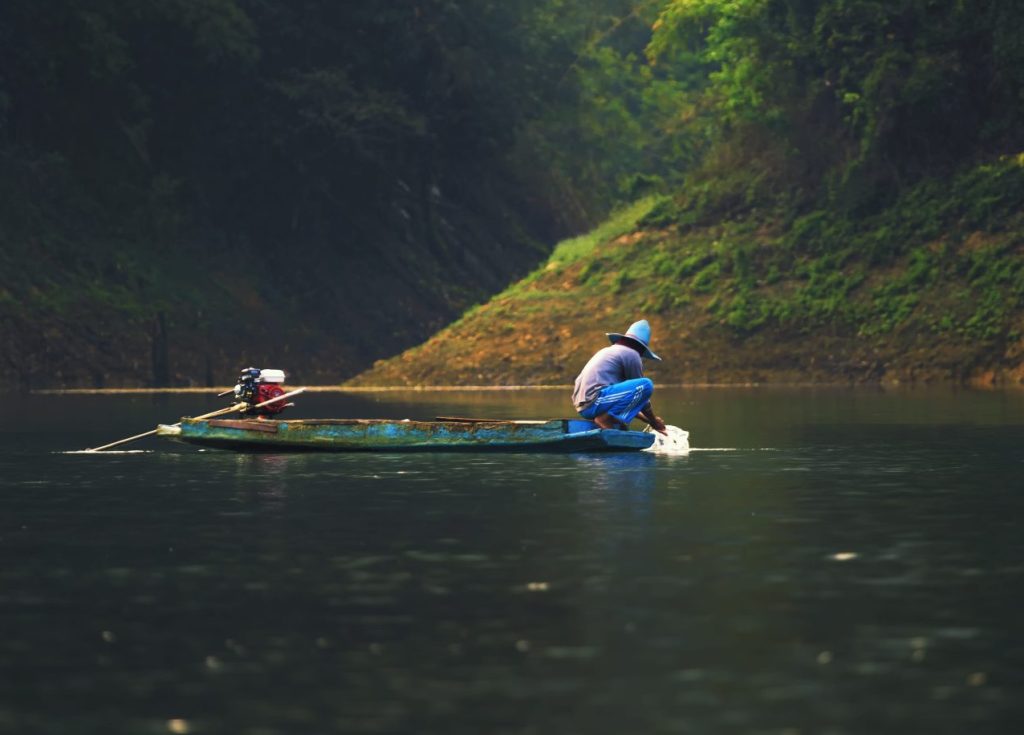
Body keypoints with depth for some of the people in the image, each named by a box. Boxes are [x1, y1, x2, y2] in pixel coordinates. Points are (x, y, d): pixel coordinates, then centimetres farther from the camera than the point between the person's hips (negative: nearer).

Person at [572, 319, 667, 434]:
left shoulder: (607, 351, 28)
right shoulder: (631, 353, 0)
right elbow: (640, 390, 4)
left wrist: (648, 419, 32)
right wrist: (655, 422, 15)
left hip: (582, 407, 10)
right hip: (595, 402, -10)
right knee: (646, 385, -12)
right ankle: (606, 418, -15)